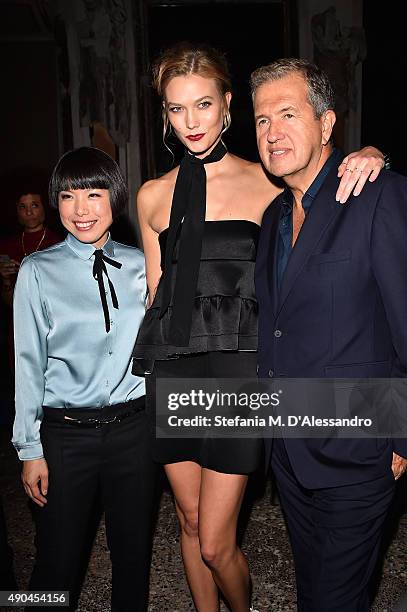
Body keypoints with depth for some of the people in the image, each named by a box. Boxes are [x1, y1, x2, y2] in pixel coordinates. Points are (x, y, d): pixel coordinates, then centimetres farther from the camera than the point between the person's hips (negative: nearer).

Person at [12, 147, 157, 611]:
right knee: (58, 559, 11)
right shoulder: (38, 272, -4)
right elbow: (29, 362, -3)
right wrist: (30, 449, -3)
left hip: (134, 428, 2)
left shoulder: (140, 265, 2)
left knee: (133, 551, 17)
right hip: (66, 433, -2)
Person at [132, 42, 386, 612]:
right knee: (191, 524, 18)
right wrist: (155, 359, 14)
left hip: (235, 370, -3)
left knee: (216, 544, 4)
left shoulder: (265, 181, -1)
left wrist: (368, 155, -17)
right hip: (170, 371, 4)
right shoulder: (153, 195, 8)